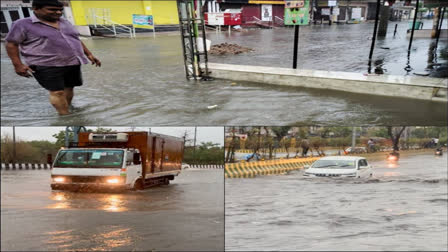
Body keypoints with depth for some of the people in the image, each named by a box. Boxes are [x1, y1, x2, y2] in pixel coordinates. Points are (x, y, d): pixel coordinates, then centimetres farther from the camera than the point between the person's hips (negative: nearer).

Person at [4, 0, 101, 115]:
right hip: (47, 67, -6)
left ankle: (68, 109, 26)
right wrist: (18, 65, -12)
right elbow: (11, 44, -5)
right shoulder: (23, 24, -6)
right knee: (57, 92, -10)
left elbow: (76, 40, 20)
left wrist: (89, 54, 15)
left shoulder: (64, 22, 13)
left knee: (69, 88, 10)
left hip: (73, 64, 6)